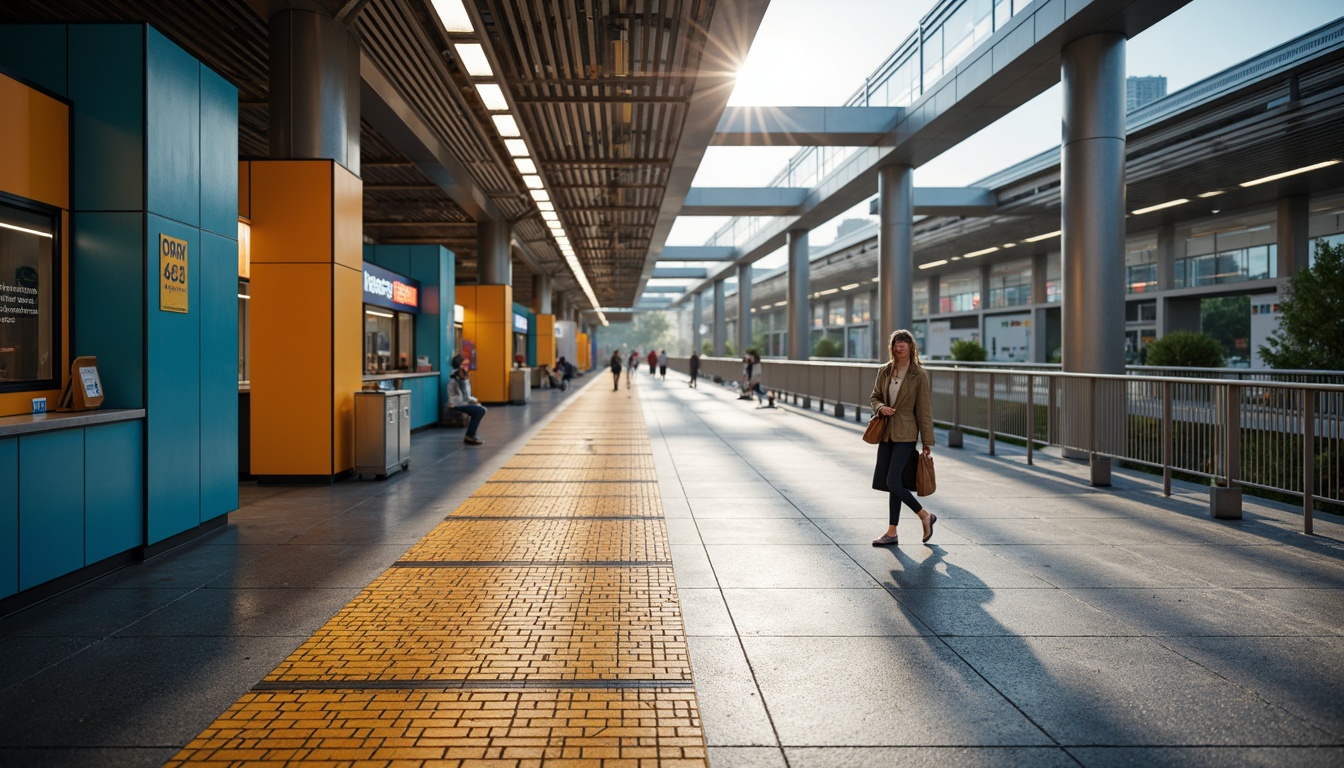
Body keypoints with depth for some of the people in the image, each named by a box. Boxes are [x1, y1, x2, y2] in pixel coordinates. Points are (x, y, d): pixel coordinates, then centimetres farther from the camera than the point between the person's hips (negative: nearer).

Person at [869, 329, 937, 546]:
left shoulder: (919, 375, -6)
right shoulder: (884, 371, 6)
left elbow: (924, 409, -6)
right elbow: (875, 397, 16)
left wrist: (928, 442, -5)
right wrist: (881, 407, -9)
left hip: (905, 434, -5)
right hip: (886, 433, 5)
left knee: (893, 482, -12)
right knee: (889, 483, 7)